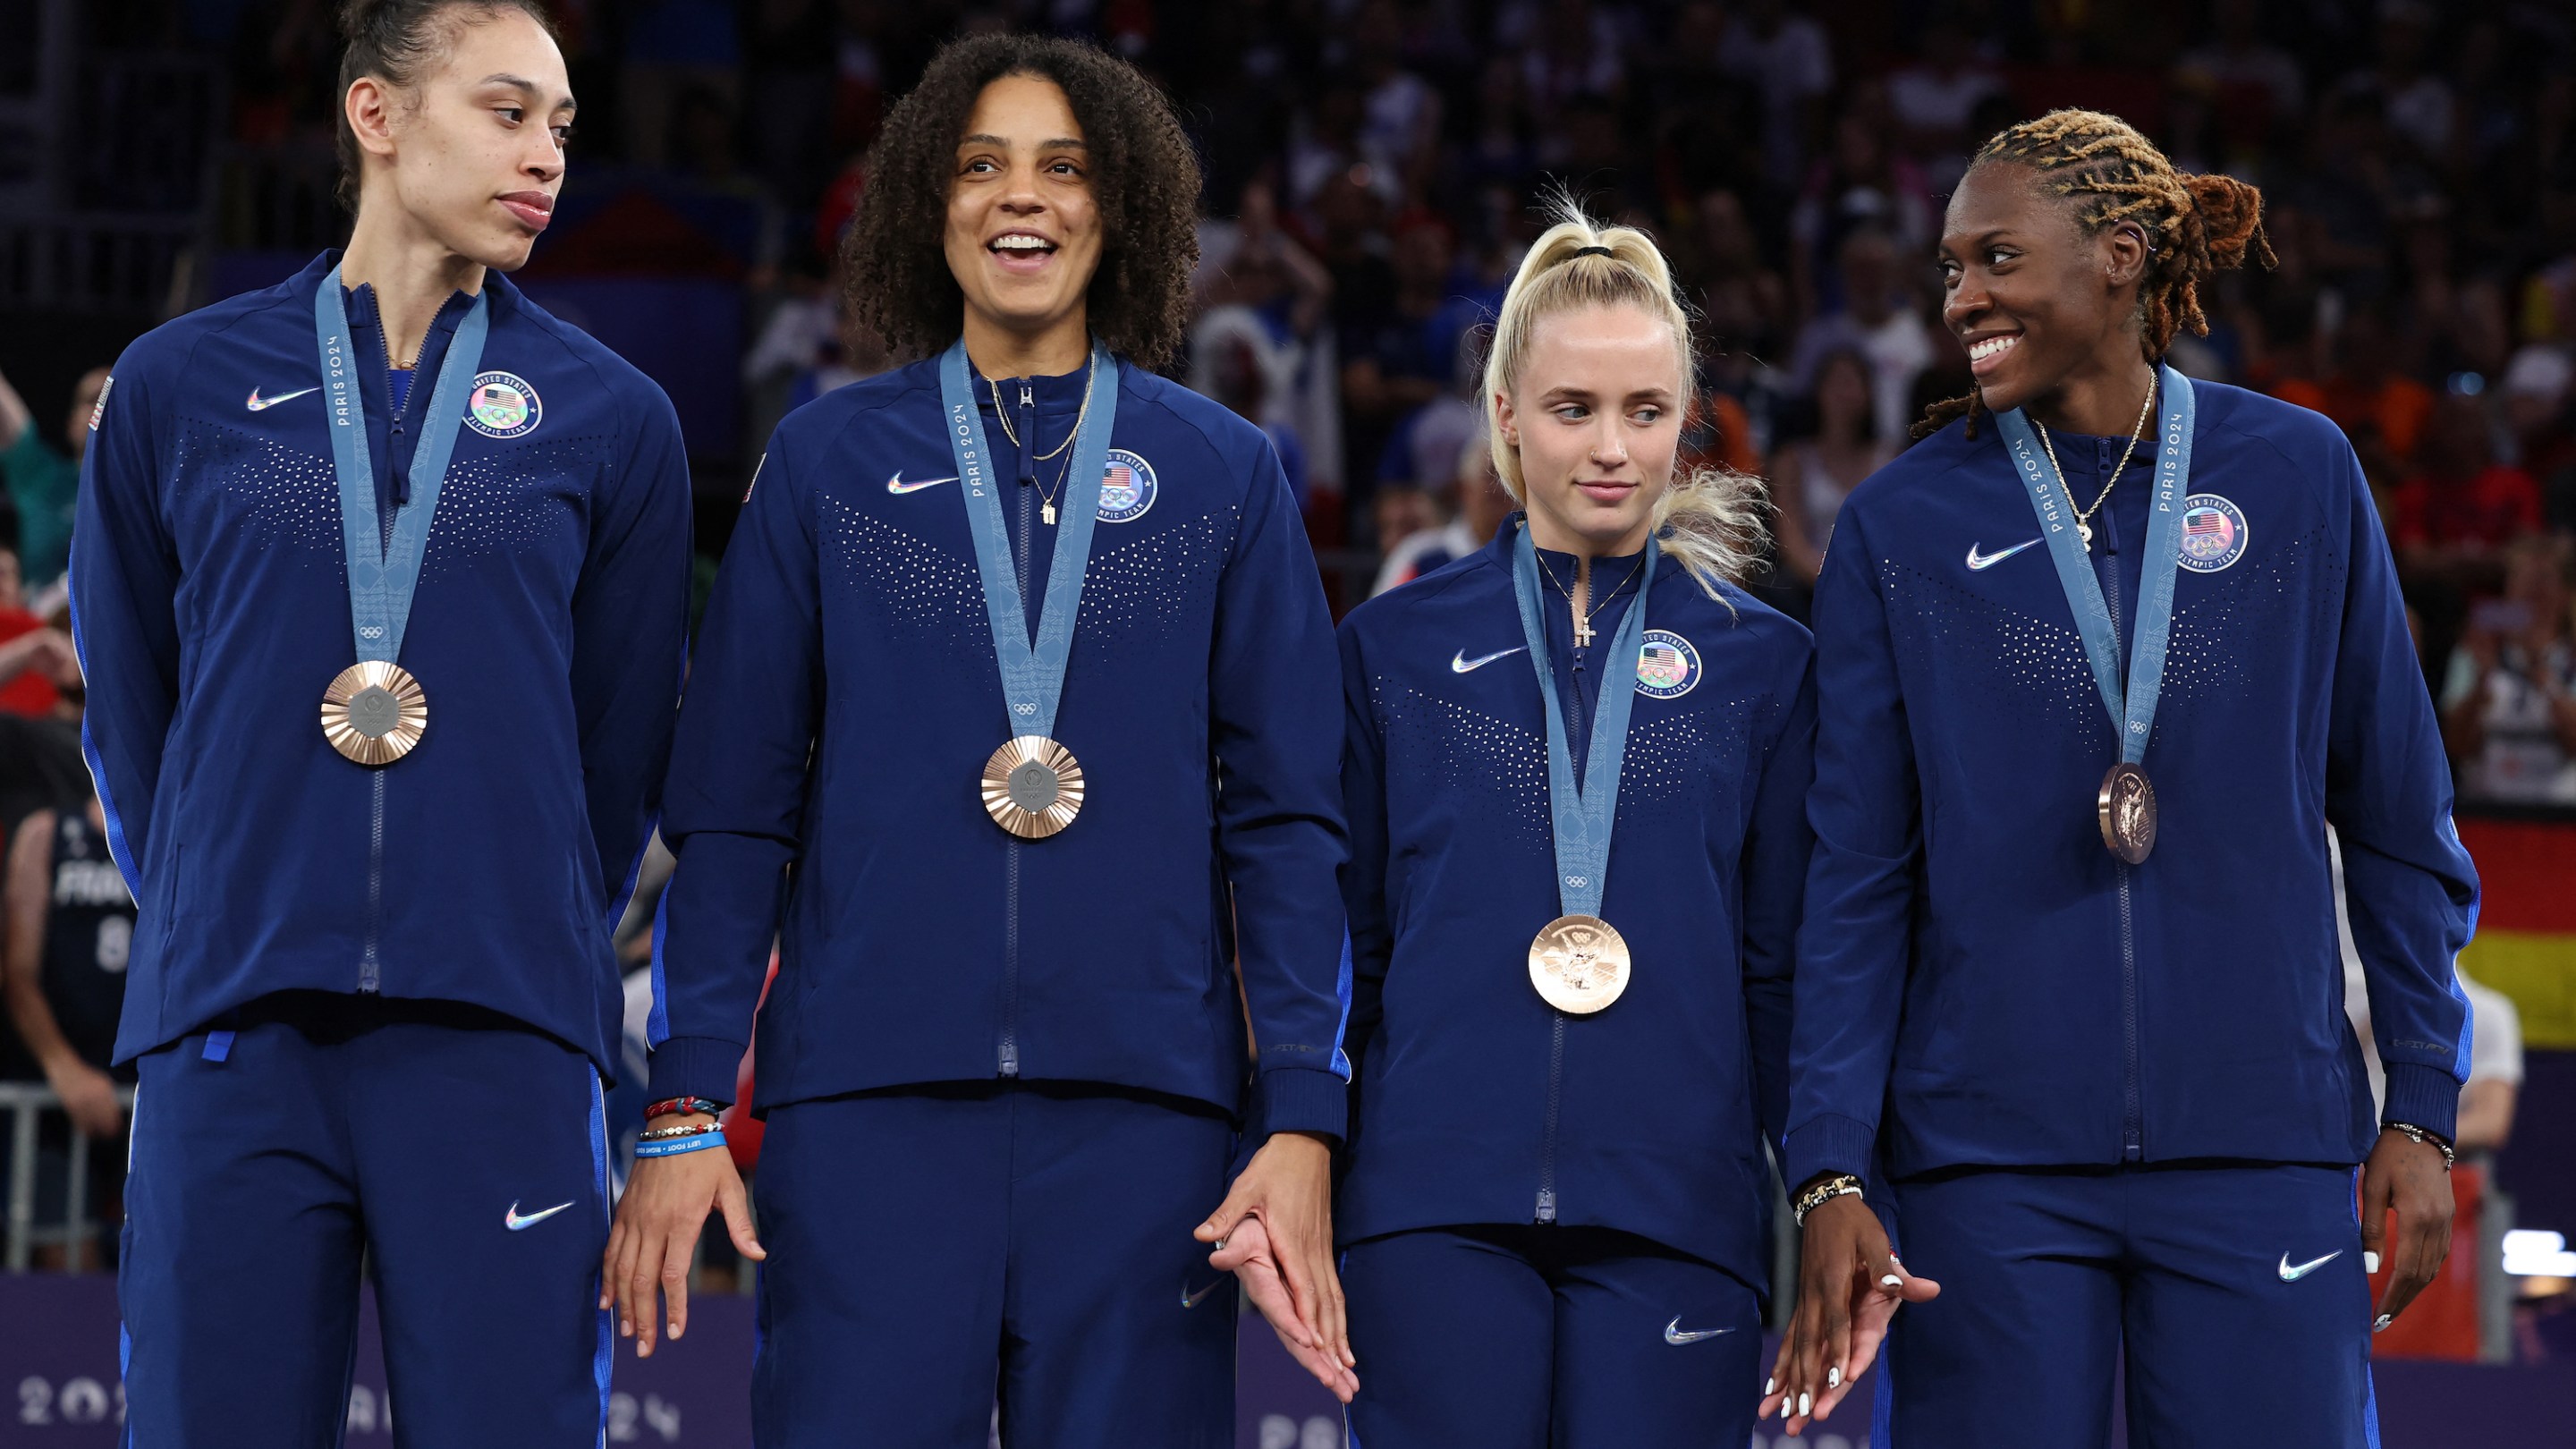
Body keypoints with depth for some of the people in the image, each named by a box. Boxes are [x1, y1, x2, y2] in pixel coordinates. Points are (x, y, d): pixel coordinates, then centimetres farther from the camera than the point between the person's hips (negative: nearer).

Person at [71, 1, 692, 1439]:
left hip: (497, 1046, 0)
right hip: (235, 1046, 0)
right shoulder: (177, 389, 9)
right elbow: (129, 714, 15)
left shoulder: (611, 418, 9)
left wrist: (524, 962, 11)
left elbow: (622, 744, 12)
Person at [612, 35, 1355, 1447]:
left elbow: (1283, 823, 7)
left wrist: (1300, 1121, -3)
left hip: (1140, 1104, 1)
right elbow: (730, 812, 8)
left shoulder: (1223, 475, 10)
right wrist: (683, 1111, 0)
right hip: (870, 1104, 0)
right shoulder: (828, 460, 9)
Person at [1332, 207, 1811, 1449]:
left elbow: (1784, 966, 11)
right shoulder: (1393, 649, 11)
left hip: (1676, 1211, 0)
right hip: (1438, 1202, 0)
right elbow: (1340, 944, 13)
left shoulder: (1762, 666, 11)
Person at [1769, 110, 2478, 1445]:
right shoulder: (1902, 525, 3)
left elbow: (2398, 825, 8)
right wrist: (1832, 1175, -5)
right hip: (1987, 1161, 0)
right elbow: (1855, 880, 3)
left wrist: (2422, 1114, 3)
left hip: (2258, 1147, 0)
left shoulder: (2299, 479, 4)